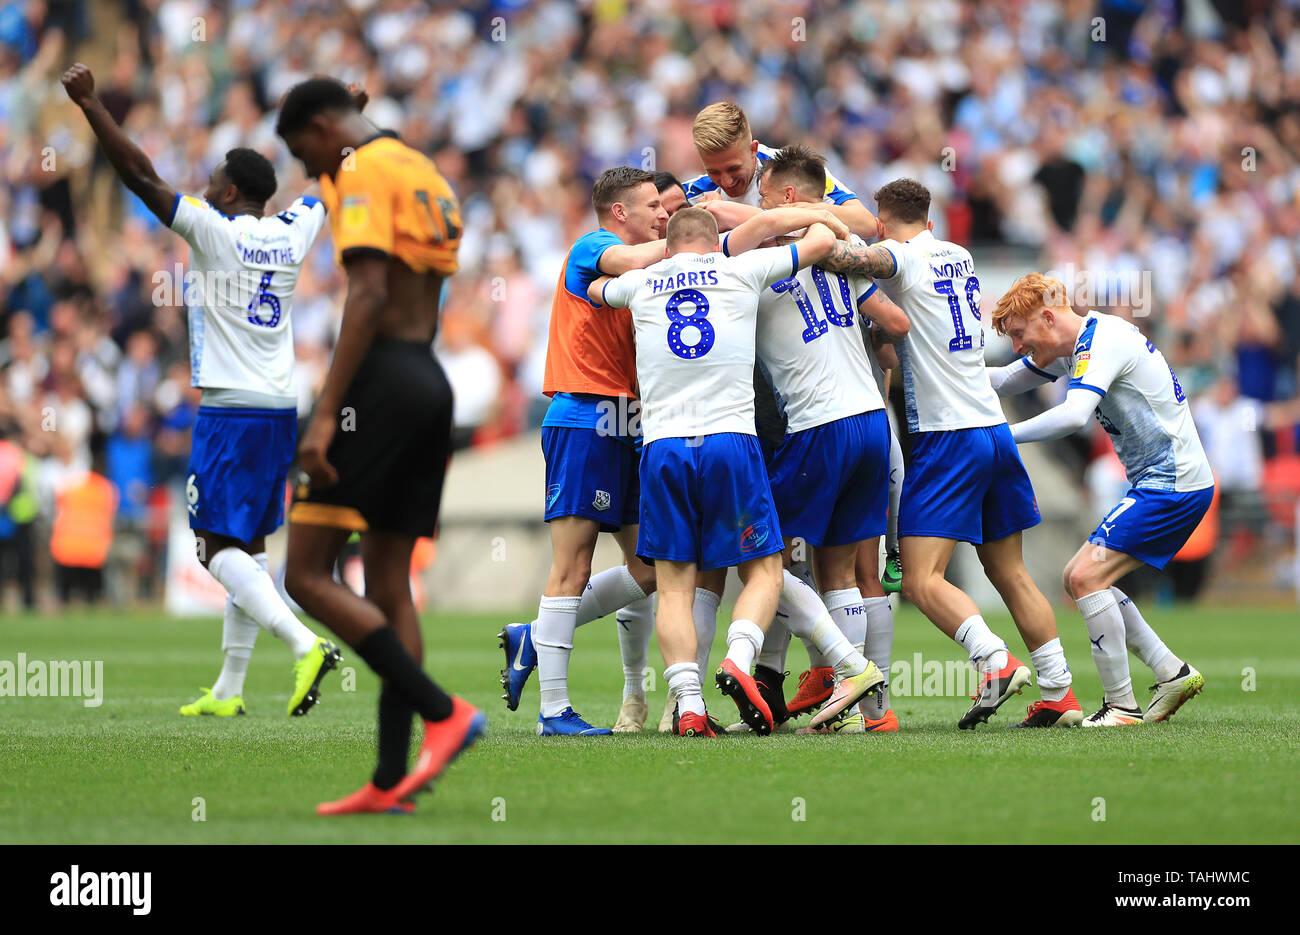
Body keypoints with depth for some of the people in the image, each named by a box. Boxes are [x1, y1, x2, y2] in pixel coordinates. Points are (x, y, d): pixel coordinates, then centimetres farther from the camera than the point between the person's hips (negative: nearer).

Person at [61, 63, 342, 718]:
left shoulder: (214, 232, -9)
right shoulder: (290, 235, 8)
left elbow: (141, 176, -13)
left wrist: (89, 104, -8)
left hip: (230, 412, -7)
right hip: (280, 411, 7)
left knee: (220, 549, -7)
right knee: (248, 547, 11)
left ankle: (304, 644, -25)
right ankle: (229, 689, 13)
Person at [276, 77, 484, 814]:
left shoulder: (364, 171, -7)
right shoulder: (427, 176, 21)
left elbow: (369, 295, -18)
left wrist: (326, 413, -20)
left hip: (382, 379, -9)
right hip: (432, 383, 9)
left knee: (308, 574, -8)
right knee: (390, 586, 7)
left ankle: (443, 712, -16)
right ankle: (392, 780, 2)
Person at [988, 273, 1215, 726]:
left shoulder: (1100, 342, -19)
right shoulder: (1075, 347, 12)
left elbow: (1073, 415, -35)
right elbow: (1002, 381, 20)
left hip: (1173, 484, -10)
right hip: (1161, 484, 10)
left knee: (1087, 577, -15)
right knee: (1079, 578, 11)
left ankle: (1122, 706, -9)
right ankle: (1172, 673, 11)